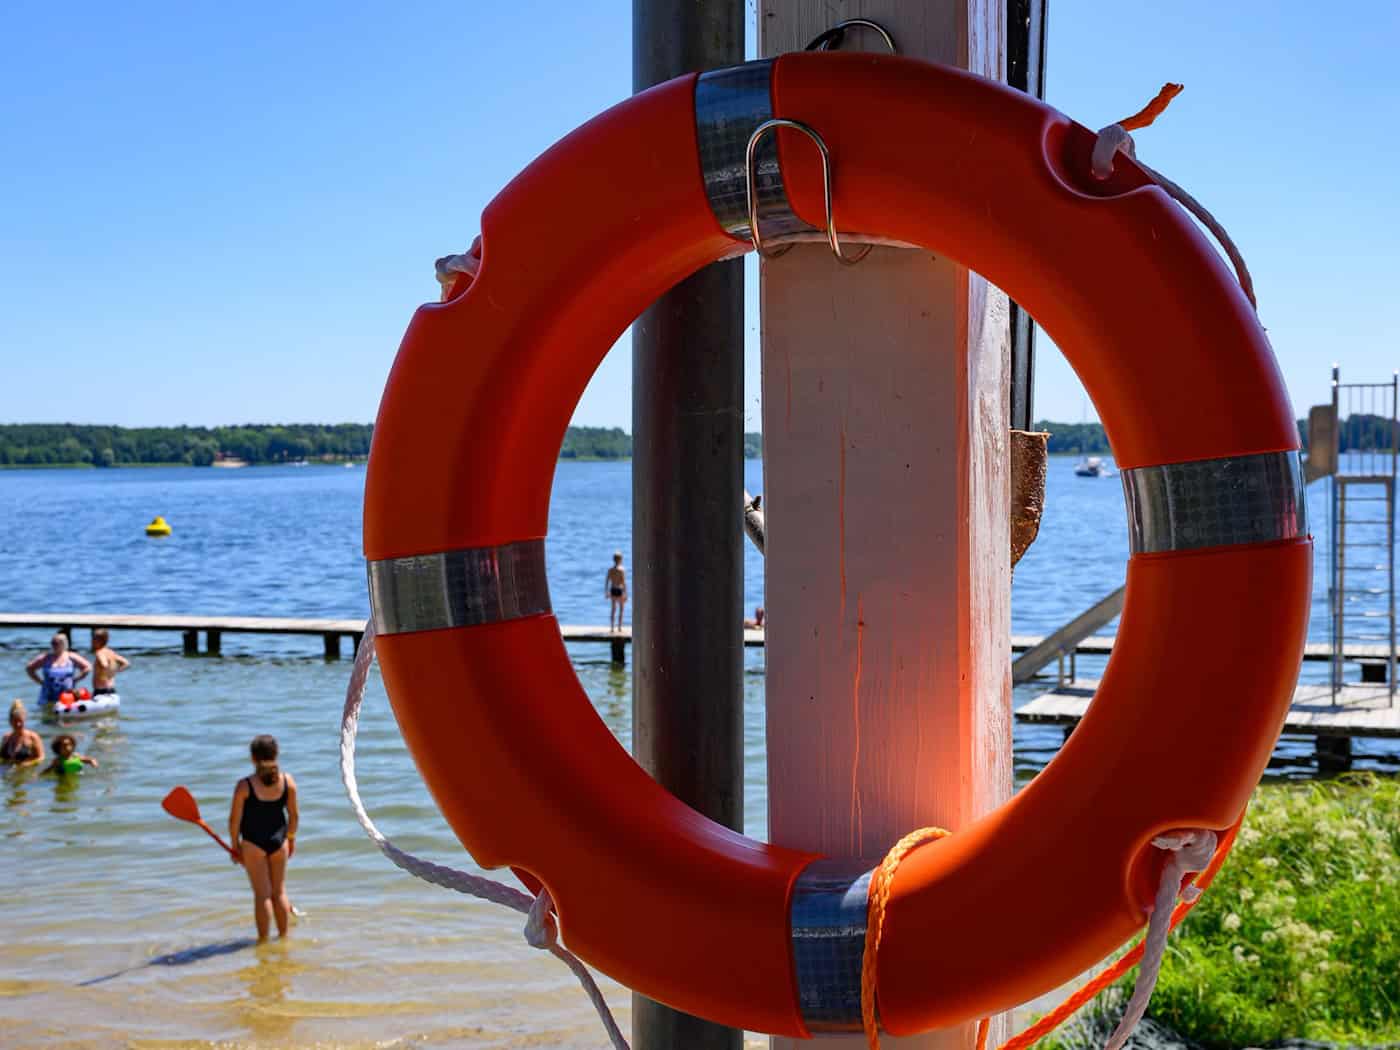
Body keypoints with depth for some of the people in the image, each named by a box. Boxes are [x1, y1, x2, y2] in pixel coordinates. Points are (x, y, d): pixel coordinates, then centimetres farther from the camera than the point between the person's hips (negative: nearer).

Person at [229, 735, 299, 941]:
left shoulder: (245, 786, -16)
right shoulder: (288, 781, -8)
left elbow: (235, 820, -10)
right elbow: (293, 814, 2)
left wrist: (235, 845, 4)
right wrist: (291, 838, 17)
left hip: (253, 843, -3)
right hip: (279, 840, 3)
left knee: (262, 894, 6)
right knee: (279, 891, 17)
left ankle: (263, 940, 12)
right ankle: (283, 936, 26)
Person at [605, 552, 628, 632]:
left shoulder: (610, 570, 1)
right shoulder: (621, 570, -13)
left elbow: (607, 582, 4)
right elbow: (624, 582, -15)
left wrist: (606, 592, 13)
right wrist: (625, 594, -10)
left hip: (612, 590, 4)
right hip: (620, 590, -4)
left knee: (613, 609, 13)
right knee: (621, 609, 10)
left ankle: (612, 627, 13)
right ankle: (619, 627, 10)